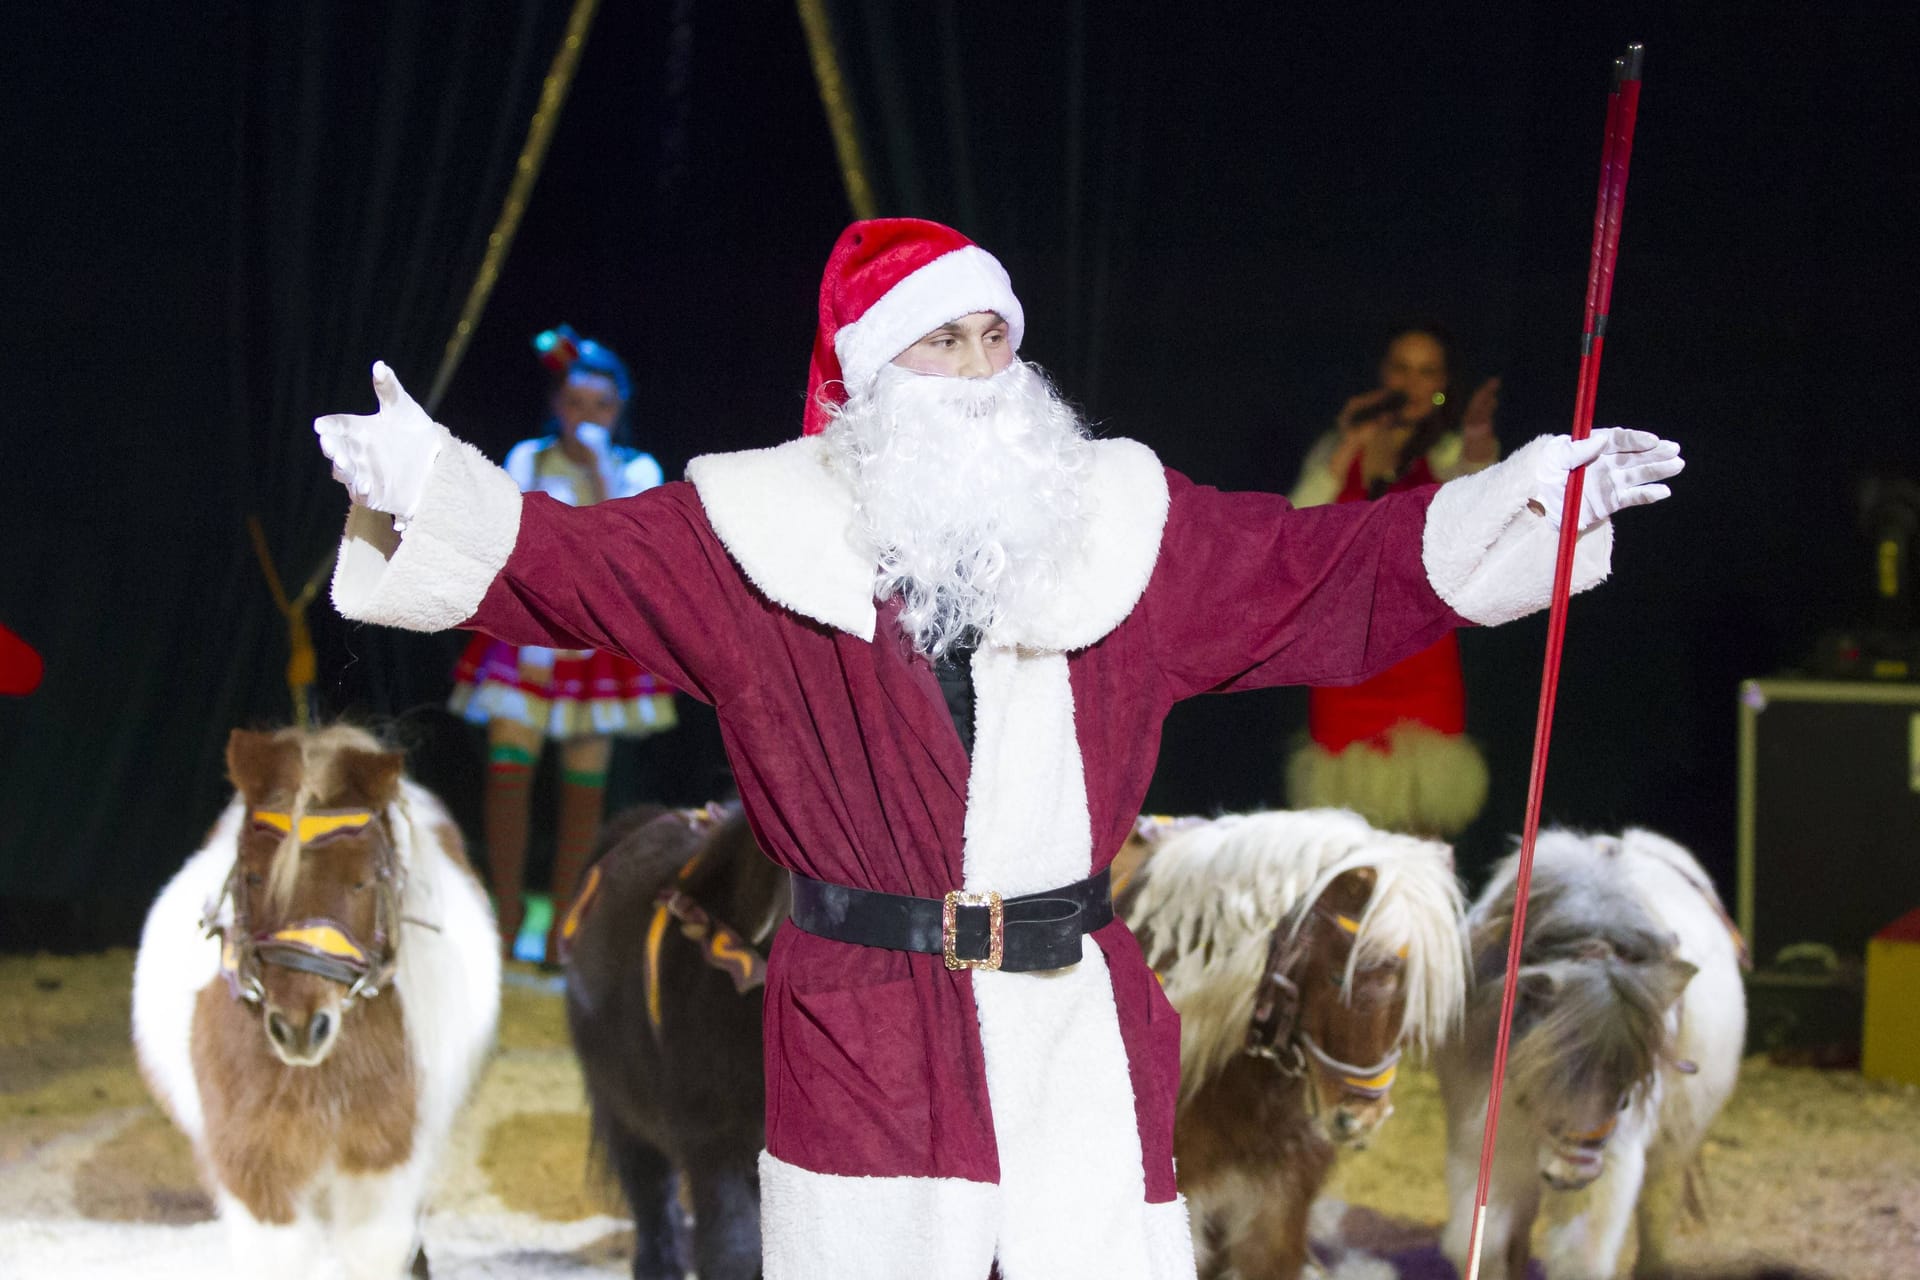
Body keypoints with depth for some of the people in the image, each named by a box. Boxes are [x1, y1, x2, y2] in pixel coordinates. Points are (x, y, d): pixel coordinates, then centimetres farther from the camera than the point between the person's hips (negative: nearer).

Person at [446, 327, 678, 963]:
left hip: (599, 643, 0)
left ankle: (561, 927, 7)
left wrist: (597, 468, -16)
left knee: (584, 785, -1)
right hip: (528, 639, 0)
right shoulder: (527, 460, 5)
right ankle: (507, 917, -3)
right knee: (508, 769, -12)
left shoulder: (636, 471, 2)